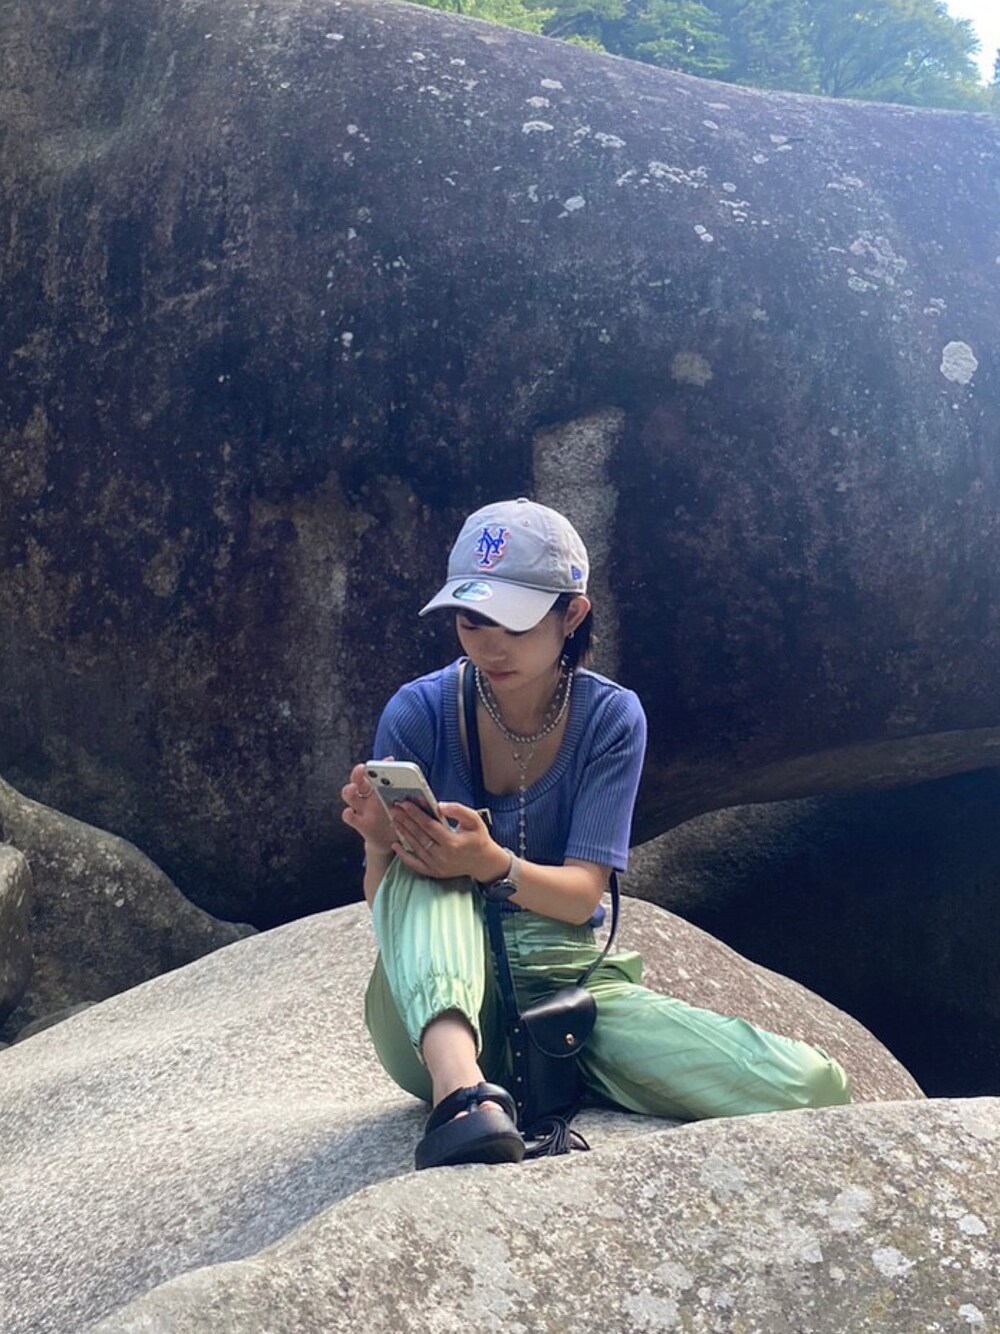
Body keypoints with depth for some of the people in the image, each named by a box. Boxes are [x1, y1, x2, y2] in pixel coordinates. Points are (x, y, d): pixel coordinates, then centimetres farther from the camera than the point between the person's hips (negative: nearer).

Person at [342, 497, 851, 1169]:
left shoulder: (612, 717, -2)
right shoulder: (419, 712, -5)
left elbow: (581, 894, -10)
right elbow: (385, 900, -7)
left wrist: (491, 865, -32)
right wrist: (380, 844, -31)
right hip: (439, 1000, -1)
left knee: (813, 1087, -19)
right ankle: (460, 1089, -49)